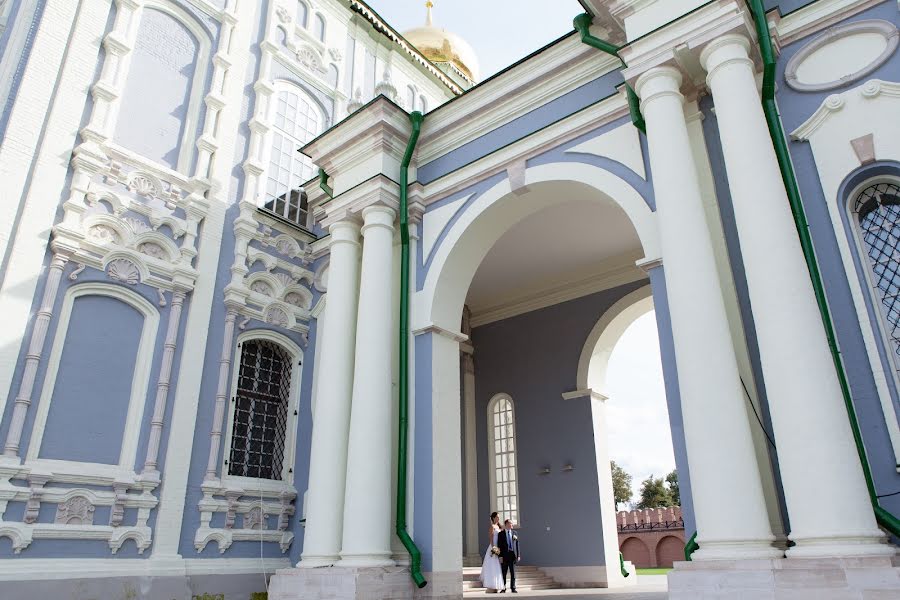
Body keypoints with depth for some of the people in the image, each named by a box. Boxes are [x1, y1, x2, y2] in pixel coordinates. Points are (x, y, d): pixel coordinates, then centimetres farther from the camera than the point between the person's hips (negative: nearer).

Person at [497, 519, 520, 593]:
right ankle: (503, 588, 12)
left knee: (513, 573, 4)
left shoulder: (514, 533, 9)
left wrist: (518, 555, 2)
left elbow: (517, 544, 8)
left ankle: (513, 588, 11)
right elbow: (499, 546, -3)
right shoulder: (501, 534, 0)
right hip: (504, 555, -2)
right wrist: (500, 556, -10)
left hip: (512, 554, 2)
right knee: (503, 573, 4)